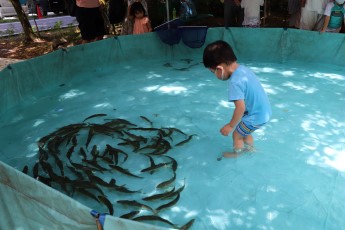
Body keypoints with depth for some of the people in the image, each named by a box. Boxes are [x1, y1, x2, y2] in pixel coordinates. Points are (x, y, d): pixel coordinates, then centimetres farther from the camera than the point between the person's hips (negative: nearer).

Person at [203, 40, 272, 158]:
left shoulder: (234, 81, -28)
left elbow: (240, 107, -28)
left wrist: (231, 126, -16)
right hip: (264, 112, 8)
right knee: (245, 132, 27)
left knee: (237, 134, 13)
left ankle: (237, 154, 35)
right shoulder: (242, 68, 0)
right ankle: (250, 149, 47)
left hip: (256, 117, -8)